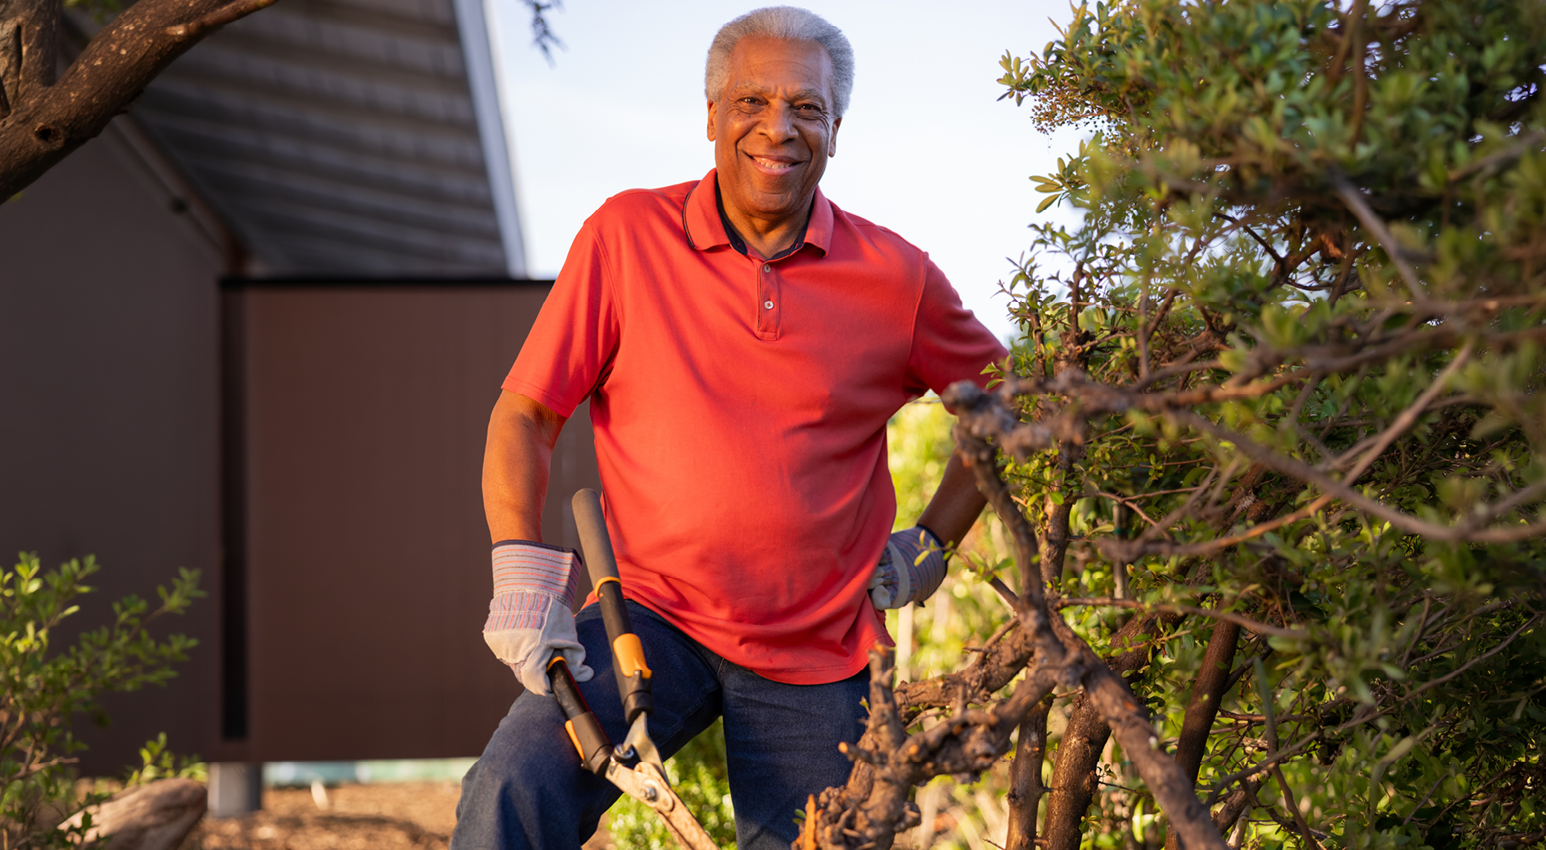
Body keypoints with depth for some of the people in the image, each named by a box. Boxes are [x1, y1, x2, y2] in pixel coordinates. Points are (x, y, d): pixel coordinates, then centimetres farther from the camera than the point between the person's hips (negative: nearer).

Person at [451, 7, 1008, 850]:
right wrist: (520, 569, -12)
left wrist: (930, 543, 8)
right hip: (653, 617, -1)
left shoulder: (895, 277, 0)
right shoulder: (626, 235, -2)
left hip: (819, 653, 2)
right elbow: (524, 415, 1)